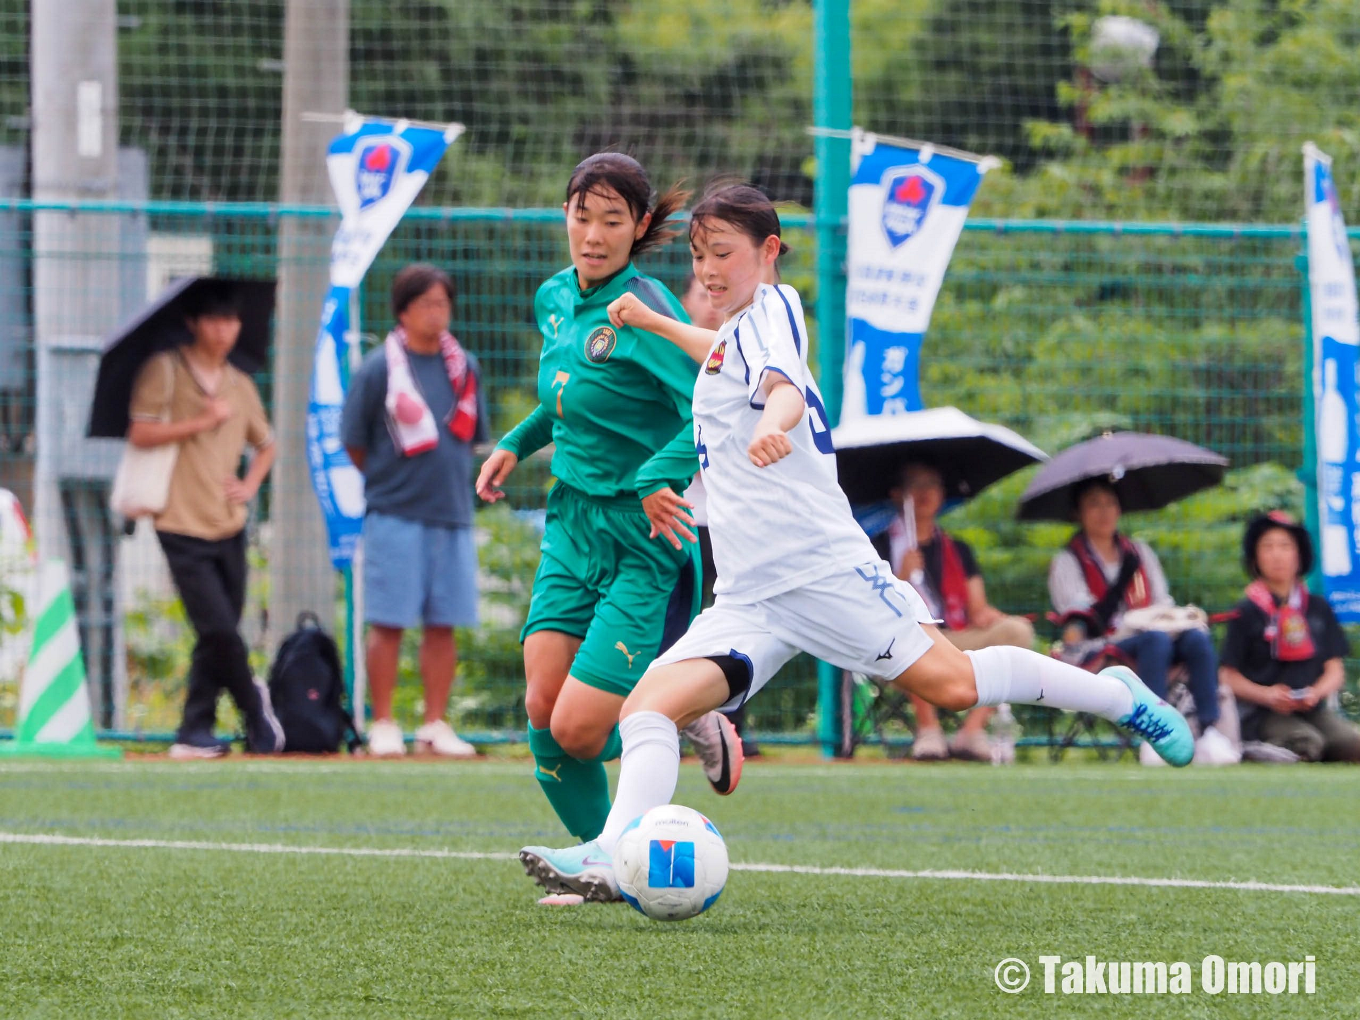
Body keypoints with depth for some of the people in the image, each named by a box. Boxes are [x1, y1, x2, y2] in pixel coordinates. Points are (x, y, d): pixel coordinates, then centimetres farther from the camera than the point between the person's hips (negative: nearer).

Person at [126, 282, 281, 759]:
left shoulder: (240, 385, 14)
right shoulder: (166, 371, -3)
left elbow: (266, 446, 27)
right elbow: (140, 433, -11)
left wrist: (250, 485, 8)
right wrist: (202, 422, -12)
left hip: (228, 527, 6)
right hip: (184, 526, -6)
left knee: (216, 638, 5)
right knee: (220, 631, -13)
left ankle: (195, 733, 11)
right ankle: (256, 709, 6)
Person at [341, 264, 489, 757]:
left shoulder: (464, 367, 9)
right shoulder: (378, 368, -4)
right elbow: (354, 442, 1)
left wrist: (449, 480, 10)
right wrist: (384, 482, 5)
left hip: (452, 514, 4)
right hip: (395, 515, -4)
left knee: (444, 624, 5)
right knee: (389, 623, -3)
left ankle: (436, 725, 11)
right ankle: (383, 725, 3)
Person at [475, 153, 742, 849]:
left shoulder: (644, 310, -17)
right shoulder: (555, 300, 8)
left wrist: (656, 478, -34)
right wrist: (519, 443, 17)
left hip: (644, 540, -7)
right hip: (572, 525, 7)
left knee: (579, 729, -13)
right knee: (542, 711, -4)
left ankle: (688, 721, 19)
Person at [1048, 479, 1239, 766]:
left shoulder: (1141, 553, 25)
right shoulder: (1067, 562, 10)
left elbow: (1164, 604, 18)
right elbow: (1078, 620, -5)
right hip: (1101, 651, -5)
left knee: (1197, 638, -28)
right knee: (1156, 639, -36)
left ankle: (1210, 729, -39)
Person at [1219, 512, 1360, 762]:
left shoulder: (1318, 609, 13)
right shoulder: (1248, 613, 3)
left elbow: (1335, 670, 12)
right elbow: (1228, 676, 1)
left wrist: (1316, 692, -10)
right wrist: (1266, 695, -16)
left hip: (1313, 710, 4)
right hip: (1265, 713, -4)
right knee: (1308, 743, -34)